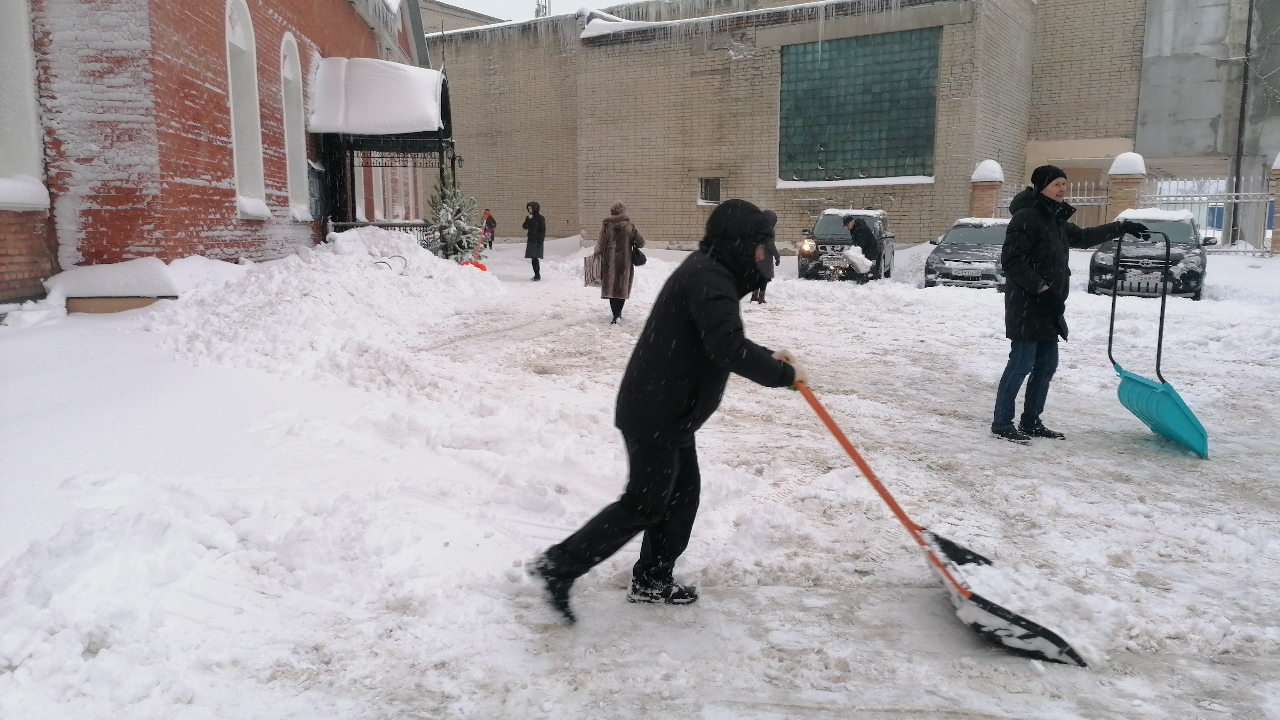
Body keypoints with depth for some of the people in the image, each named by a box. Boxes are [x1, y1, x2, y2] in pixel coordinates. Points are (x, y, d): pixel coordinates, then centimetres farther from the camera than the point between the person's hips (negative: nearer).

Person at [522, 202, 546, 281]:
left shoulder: (540, 218, -5)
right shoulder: (529, 218, 13)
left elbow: (543, 230, -8)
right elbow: (525, 227, 1)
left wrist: (540, 241, -15)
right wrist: (528, 218, -11)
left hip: (537, 241, -6)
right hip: (531, 241, 6)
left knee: (535, 258, -14)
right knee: (533, 258, 6)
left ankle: (538, 275, -11)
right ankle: (536, 275, 13)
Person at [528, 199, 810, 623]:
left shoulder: (710, 272, 14)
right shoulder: (708, 278, -20)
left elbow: (722, 341, 27)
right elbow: (728, 349, -32)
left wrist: (768, 357, 16)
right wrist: (784, 375, -19)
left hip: (669, 413, 11)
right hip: (655, 415, -10)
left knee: (683, 493, 16)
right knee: (644, 504, -2)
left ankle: (652, 580, 28)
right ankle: (559, 566, 6)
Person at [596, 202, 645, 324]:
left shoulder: (606, 226, -8)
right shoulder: (629, 227, -6)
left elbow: (601, 245, -5)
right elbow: (641, 243, -2)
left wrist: (597, 254, 13)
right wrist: (632, 244, 19)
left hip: (610, 262, -1)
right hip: (625, 262, 1)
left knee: (611, 287, 4)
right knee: (623, 287, 14)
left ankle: (616, 315, -8)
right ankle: (618, 313, 22)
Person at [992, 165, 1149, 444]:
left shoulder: (1055, 220, 17)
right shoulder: (1026, 217, -12)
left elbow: (1084, 237, 34)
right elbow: (1011, 261, -19)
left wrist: (1122, 227, 36)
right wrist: (1038, 285, -24)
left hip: (1047, 308, 10)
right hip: (1027, 306, -10)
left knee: (1046, 365, 11)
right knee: (1021, 364, -8)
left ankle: (1031, 422, 20)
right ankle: (1002, 423, 0)